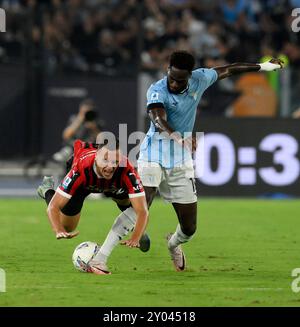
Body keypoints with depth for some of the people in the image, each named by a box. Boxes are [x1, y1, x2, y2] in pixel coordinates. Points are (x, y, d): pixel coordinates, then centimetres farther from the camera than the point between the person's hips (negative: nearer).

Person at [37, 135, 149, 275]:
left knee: (135, 208, -23)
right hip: (83, 182, -1)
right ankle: (47, 189, 37)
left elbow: (142, 211, -45)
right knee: (67, 227, 9)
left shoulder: (127, 172, -45)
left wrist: (135, 238, -62)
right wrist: (59, 231, -60)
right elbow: (53, 207, -43)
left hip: (115, 185, 1)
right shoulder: (81, 168, -46)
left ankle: (100, 258, -11)